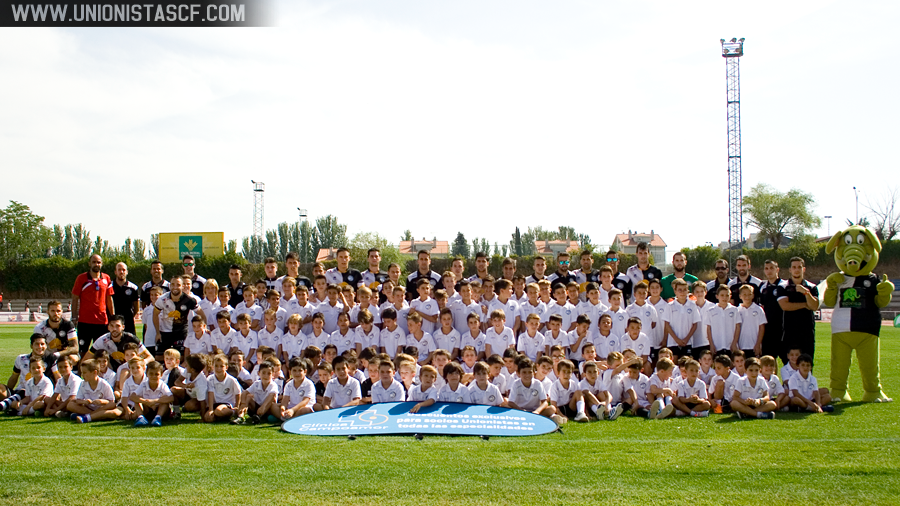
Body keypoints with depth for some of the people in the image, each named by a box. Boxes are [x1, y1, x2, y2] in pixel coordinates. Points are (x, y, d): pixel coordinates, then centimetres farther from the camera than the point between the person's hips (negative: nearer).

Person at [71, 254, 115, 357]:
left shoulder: (106, 279, 8)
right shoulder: (81, 278, 0)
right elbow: (75, 298, 1)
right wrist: (74, 317, -4)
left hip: (102, 320, 3)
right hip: (85, 320, -3)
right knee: (82, 350, 0)